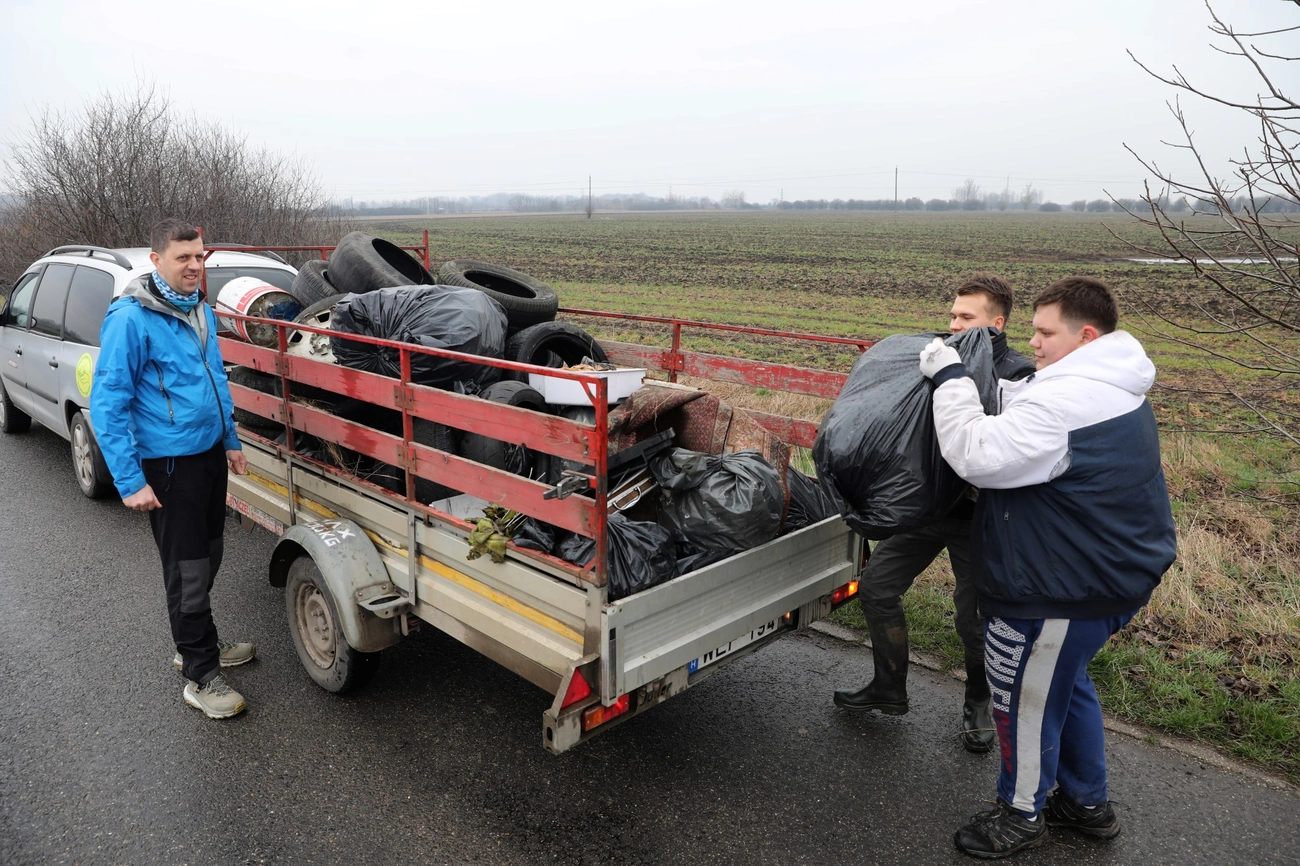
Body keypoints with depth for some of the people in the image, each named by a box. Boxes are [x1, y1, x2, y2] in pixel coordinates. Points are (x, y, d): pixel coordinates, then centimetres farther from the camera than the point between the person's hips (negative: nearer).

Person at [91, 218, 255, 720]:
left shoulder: (200, 311, 7)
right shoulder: (130, 320, -17)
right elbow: (107, 404, -17)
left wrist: (230, 441, 20)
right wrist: (130, 481, -20)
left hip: (210, 454, 8)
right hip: (169, 466, -8)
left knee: (206, 561, 19)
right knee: (188, 574, 1)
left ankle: (200, 644, 38)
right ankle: (200, 678, 15)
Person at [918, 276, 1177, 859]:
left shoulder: (1063, 404, -28)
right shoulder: (1114, 391, 8)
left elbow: (975, 455, -31)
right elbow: (1018, 411, 16)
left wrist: (950, 377, -21)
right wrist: (963, 380, 4)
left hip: (1060, 596, -11)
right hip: (1111, 578, 11)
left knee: (1027, 701, 10)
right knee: (1067, 685, 27)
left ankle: (1023, 815, 32)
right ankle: (1087, 803, 44)